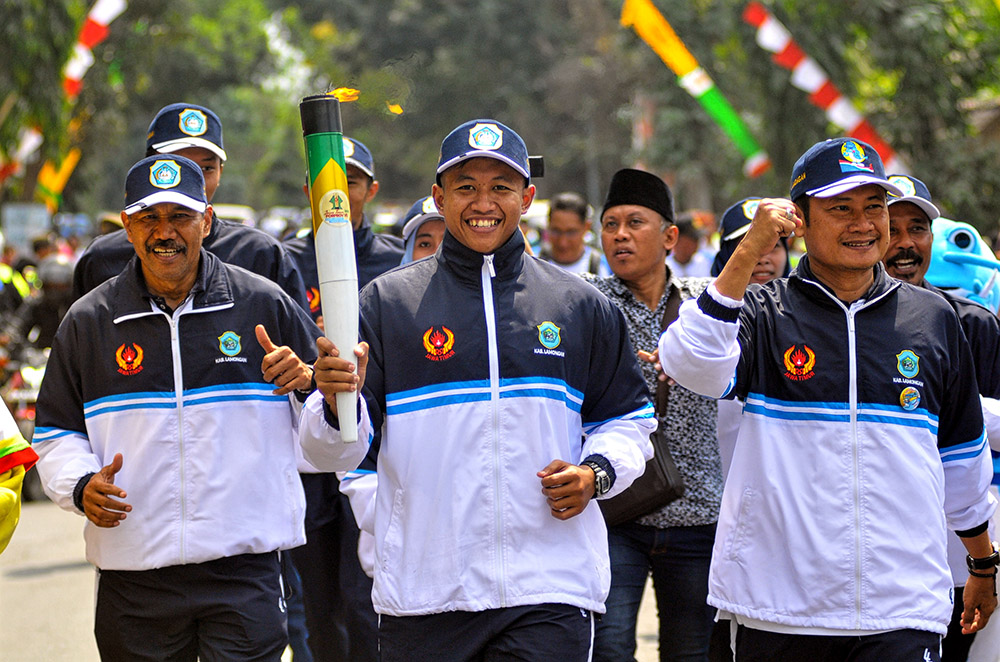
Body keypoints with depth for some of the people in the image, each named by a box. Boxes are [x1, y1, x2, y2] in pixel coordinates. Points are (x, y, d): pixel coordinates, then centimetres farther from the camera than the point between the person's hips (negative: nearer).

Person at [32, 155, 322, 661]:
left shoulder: (265, 306, 4)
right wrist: (80, 486, -6)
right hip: (132, 572, 2)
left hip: (245, 567, -1)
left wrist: (307, 385, -13)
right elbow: (56, 434, 14)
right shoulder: (88, 321, 7)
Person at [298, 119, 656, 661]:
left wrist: (597, 472, -2)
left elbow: (627, 418, 19)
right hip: (422, 595, 0)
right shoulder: (388, 303, 4)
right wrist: (337, 404, -22)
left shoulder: (581, 307, 9)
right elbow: (335, 452, 0)